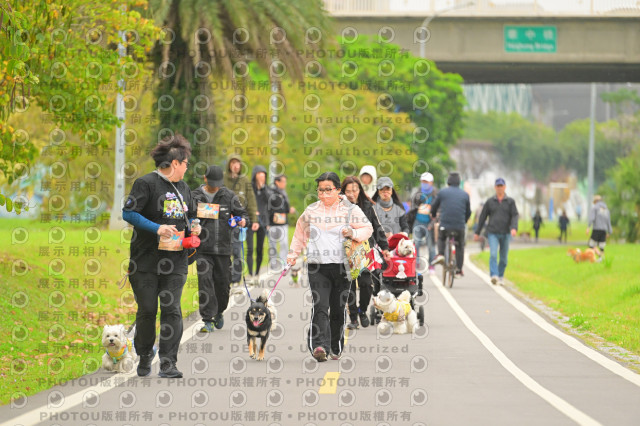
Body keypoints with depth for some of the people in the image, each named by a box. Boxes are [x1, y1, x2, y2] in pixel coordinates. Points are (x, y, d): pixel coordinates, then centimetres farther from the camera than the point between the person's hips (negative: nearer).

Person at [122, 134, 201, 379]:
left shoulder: (183, 188, 16)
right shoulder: (146, 183, -8)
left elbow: (190, 216, 29)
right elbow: (128, 213, -14)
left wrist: (193, 228, 6)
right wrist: (157, 229, -22)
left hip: (175, 261, 5)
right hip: (146, 260, -5)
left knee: (172, 310, -5)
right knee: (147, 310, 3)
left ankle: (168, 363, -6)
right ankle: (144, 357, 23)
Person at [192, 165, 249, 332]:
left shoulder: (229, 196, 6)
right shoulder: (195, 196, 3)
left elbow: (242, 213, 12)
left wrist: (242, 221, -10)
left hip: (223, 249, 2)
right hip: (203, 248, -2)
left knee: (222, 283, 8)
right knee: (205, 283, -10)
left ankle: (219, 312, 34)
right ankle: (208, 320, -8)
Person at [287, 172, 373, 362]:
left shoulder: (350, 210, 3)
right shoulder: (311, 211, 10)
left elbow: (368, 229, 8)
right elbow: (300, 233, 26)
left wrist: (353, 233, -11)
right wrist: (293, 254, 25)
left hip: (342, 266, -1)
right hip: (317, 266, 1)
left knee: (338, 309, 7)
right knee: (320, 306, -15)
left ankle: (336, 348, 21)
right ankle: (319, 346, -26)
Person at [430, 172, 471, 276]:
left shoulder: (442, 192, 4)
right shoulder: (465, 195, 9)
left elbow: (434, 207, 15)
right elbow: (468, 212, 17)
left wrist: (433, 216, 37)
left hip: (445, 224, -1)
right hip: (460, 226, 1)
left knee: (441, 238, 28)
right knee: (460, 246, 17)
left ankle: (440, 254, 5)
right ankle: (459, 269, 15)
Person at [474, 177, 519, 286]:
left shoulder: (510, 201, 5)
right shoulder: (490, 202, 6)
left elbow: (515, 216, -3)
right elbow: (482, 217, 10)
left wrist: (514, 228, -22)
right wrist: (477, 232, 10)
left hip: (505, 234, 1)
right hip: (493, 233, -1)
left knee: (504, 258, 7)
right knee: (493, 254, -19)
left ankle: (501, 277, 22)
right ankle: (494, 276, -29)